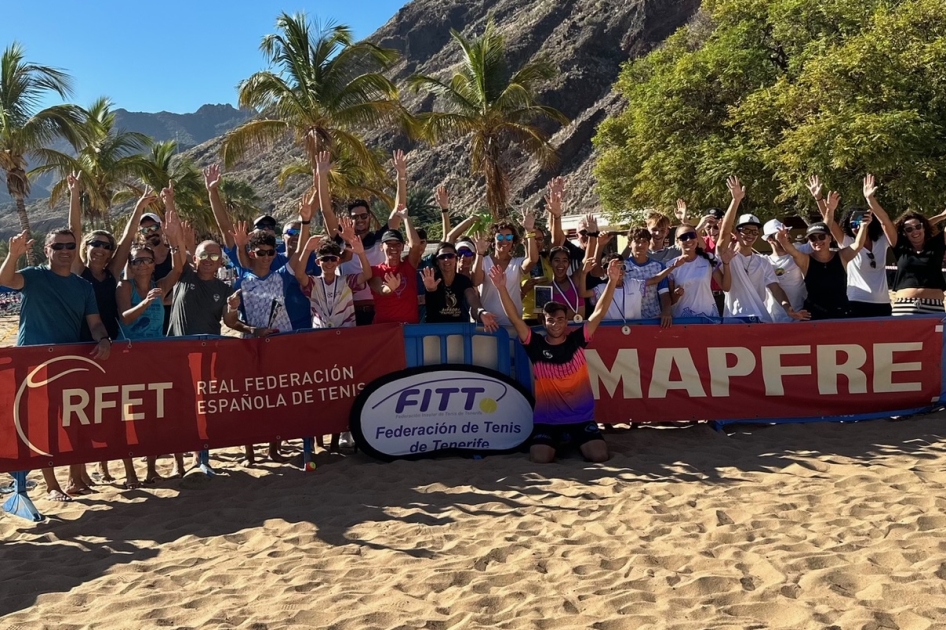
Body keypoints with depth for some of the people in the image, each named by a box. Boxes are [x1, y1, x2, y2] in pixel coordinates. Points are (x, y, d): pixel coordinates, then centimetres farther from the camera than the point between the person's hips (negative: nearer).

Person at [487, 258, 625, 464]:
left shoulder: (576, 339, -1)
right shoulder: (536, 345, -3)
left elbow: (599, 313, -8)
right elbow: (515, 319, -13)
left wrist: (612, 281, -20)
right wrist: (502, 289, -27)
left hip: (581, 416, 1)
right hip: (547, 419, -1)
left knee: (599, 455, -18)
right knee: (540, 457, -23)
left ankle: (574, 440, 18)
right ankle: (561, 442, 14)